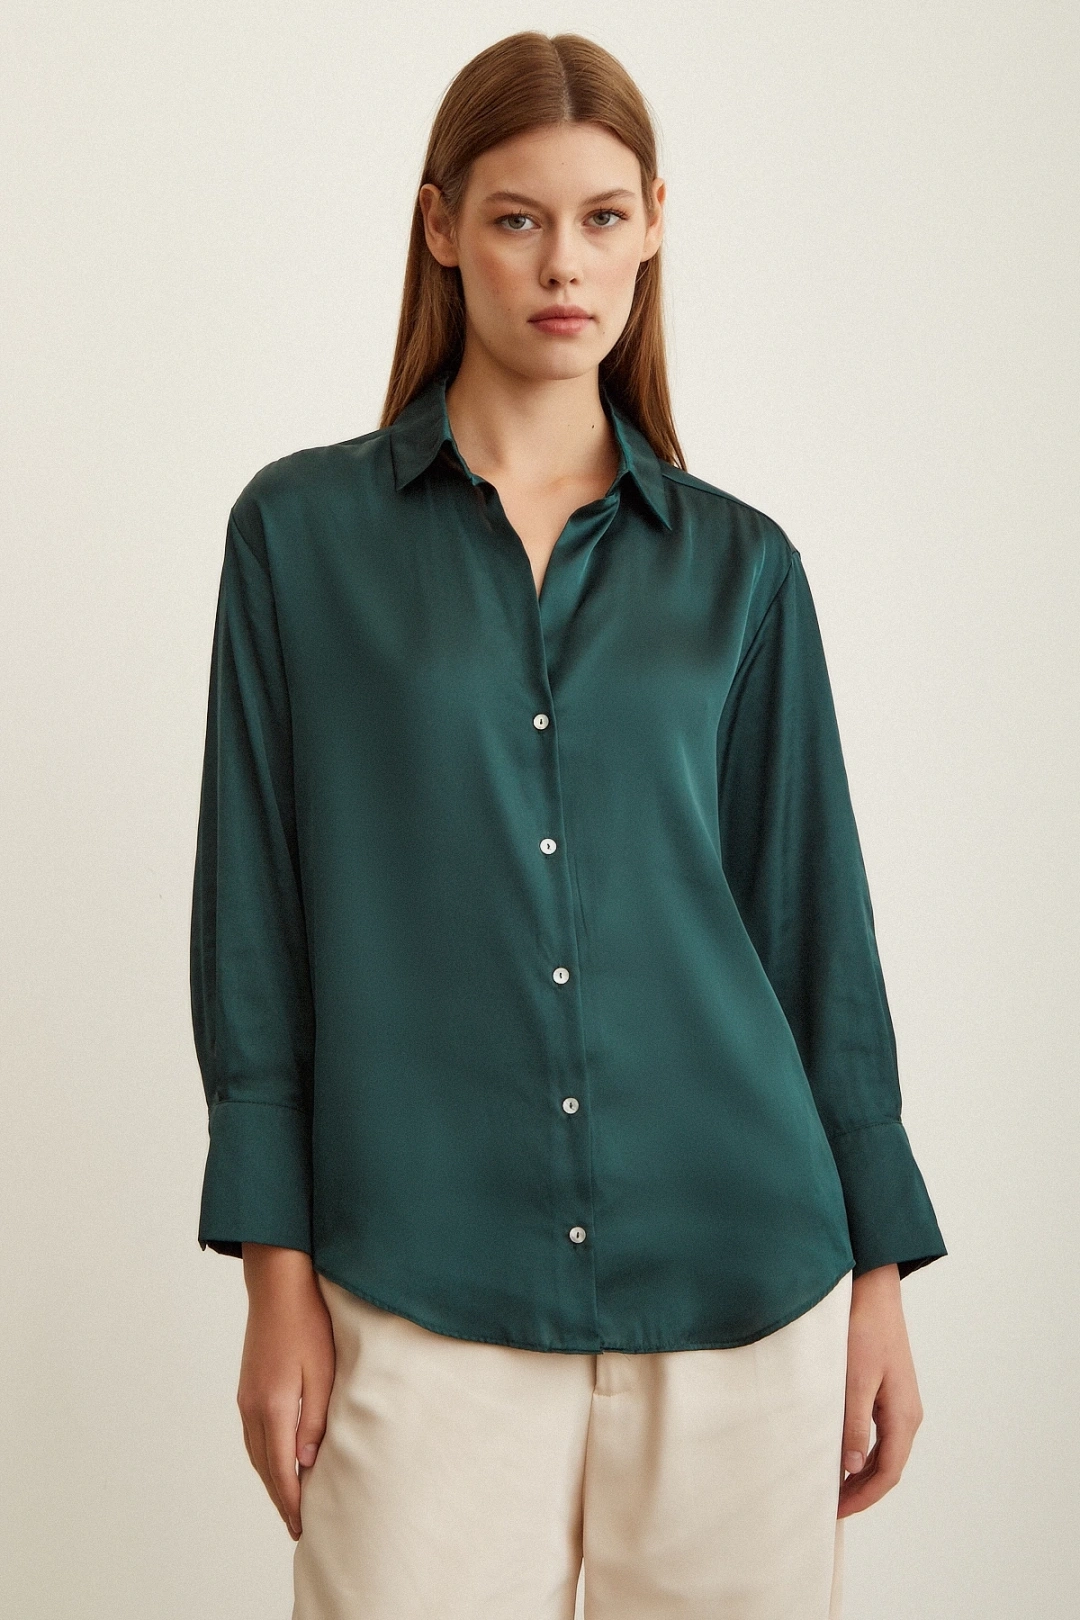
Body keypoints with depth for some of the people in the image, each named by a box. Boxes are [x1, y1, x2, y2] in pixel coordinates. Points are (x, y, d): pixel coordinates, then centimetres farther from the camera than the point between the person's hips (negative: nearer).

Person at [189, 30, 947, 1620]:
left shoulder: (739, 565, 6)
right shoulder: (305, 531, 2)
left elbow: (814, 921, 8)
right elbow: (258, 923, 1)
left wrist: (880, 1273, 6)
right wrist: (277, 1280, -3)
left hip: (734, 1269, 2)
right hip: (427, 1291, -1)